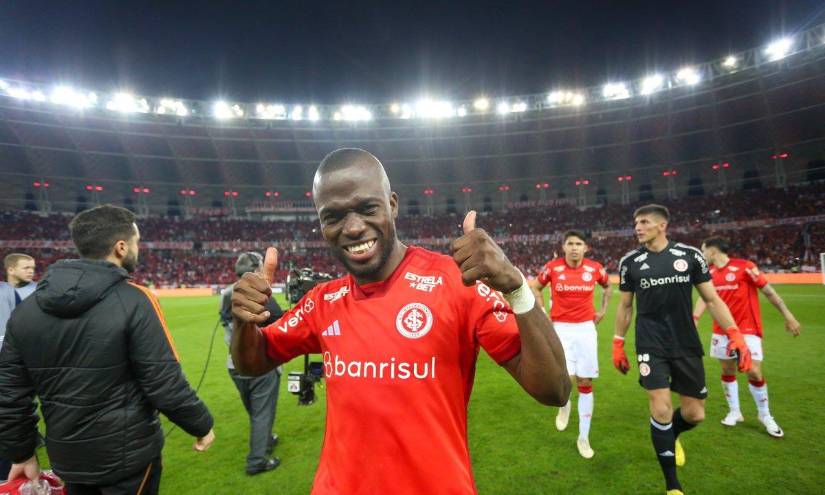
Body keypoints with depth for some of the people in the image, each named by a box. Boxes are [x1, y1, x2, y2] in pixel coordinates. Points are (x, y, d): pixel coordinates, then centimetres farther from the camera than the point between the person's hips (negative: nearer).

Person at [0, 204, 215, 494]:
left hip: (67, 459, 5)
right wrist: (202, 425, -6)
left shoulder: (26, 309, -3)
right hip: (128, 456, -5)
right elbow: (166, 385, -21)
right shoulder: (134, 301, -20)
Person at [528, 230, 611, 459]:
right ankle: (564, 405, 22)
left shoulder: (595, 268, -3)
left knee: (585, 383, 6)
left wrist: (603, 310, 13)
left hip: (586, 329, 2)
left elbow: (607, 286, 19)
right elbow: (535, 287, 10)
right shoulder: (552, 267, -8)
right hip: (560, 328, -2)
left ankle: (584, 438, 21)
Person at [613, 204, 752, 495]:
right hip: (651, 345, -1)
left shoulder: (690, 255, -1)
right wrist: (618, 344, 8)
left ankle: (672, 436, 44)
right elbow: (625, 306, 8)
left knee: (694, 414, 6)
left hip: (686, 345, 2)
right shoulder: (630, 262, -1)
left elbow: (711, 299, 4)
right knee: (661, 410, -8)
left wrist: (734, 334, -7)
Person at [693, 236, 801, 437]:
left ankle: (765, 416, 16)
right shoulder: (709, 273, 3)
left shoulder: (744, 266, -12)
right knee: (727, 370, 9)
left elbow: (768, 291, -6)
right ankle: (734, 412, 25)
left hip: (747, 328, -5)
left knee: (754, 372, -7)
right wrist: (693, 320, -14)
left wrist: (788, 316, -4)